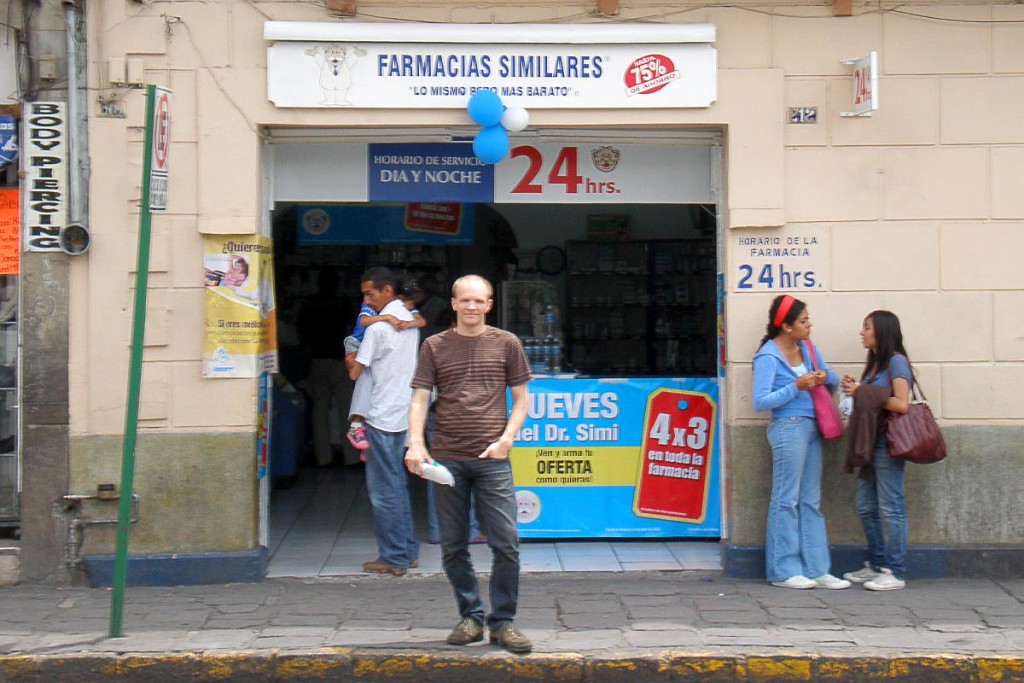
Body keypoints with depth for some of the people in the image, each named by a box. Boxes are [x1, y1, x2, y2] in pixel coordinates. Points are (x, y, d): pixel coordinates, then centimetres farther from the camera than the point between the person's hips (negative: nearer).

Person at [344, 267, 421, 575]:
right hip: (404, 412, 9)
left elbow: (355, 373, -13)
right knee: (397, 483, 16)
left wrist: (351, 361, 8)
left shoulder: (378, 327, -15)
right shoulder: (409, 320, 10)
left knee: (384, 489, -2)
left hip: (382, 416, -9)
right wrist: (359, 359, 13)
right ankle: (408, 550, 20)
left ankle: (393, 558, 2)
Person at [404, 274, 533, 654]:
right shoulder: (434, 346, 8)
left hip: (492, 459, -1)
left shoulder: (506, 344, 7)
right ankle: (470, 617, 19)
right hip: (446, 459, 1)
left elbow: (520, 399, 10)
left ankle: (502, 622, 7)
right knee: (453, 547, 6)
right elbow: (420, 398, 4)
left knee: (506, 543, -5)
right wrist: (415, 444, -11)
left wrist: (506, 440, -5)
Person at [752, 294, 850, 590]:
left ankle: (815, 569, 12)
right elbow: (760, 401, -17)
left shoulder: (806, 347, 12)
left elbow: (834, 381, 18)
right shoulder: (768, 356, -10)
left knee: (811, 502, 9)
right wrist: (796, 387, -21)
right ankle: (783, 571, 3)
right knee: (786, 500, -4)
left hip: (811, 428, 8)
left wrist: (826, 377, -5)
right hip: (788, 429, -8)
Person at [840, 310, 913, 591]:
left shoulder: (896, 361, -9)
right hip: (869, 441, 9)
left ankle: (896, 573, 0)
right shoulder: (873, 363, 18)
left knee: (891, 507, -5)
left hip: (888, 442, -9)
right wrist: (854, 389, 4)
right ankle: (877, 565, 22)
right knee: (866, 507, 12)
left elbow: (901, 404, -17)